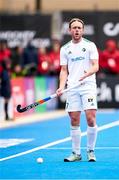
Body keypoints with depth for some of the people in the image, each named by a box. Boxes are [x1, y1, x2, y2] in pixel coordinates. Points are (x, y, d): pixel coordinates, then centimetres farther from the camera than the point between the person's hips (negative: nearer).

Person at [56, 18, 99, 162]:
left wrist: (87, 73, -25)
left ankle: (91, 151, 4)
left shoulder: (90, 46, 4)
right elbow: (64, 71, 12)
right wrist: (61, 87, -4)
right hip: (72, 88, 3)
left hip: (88, 86, -3)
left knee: (91, 119, -11)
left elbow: (95, 66, -3)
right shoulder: (65, 49, 12)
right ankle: (76, 153, 11)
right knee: (74, 121, 2)